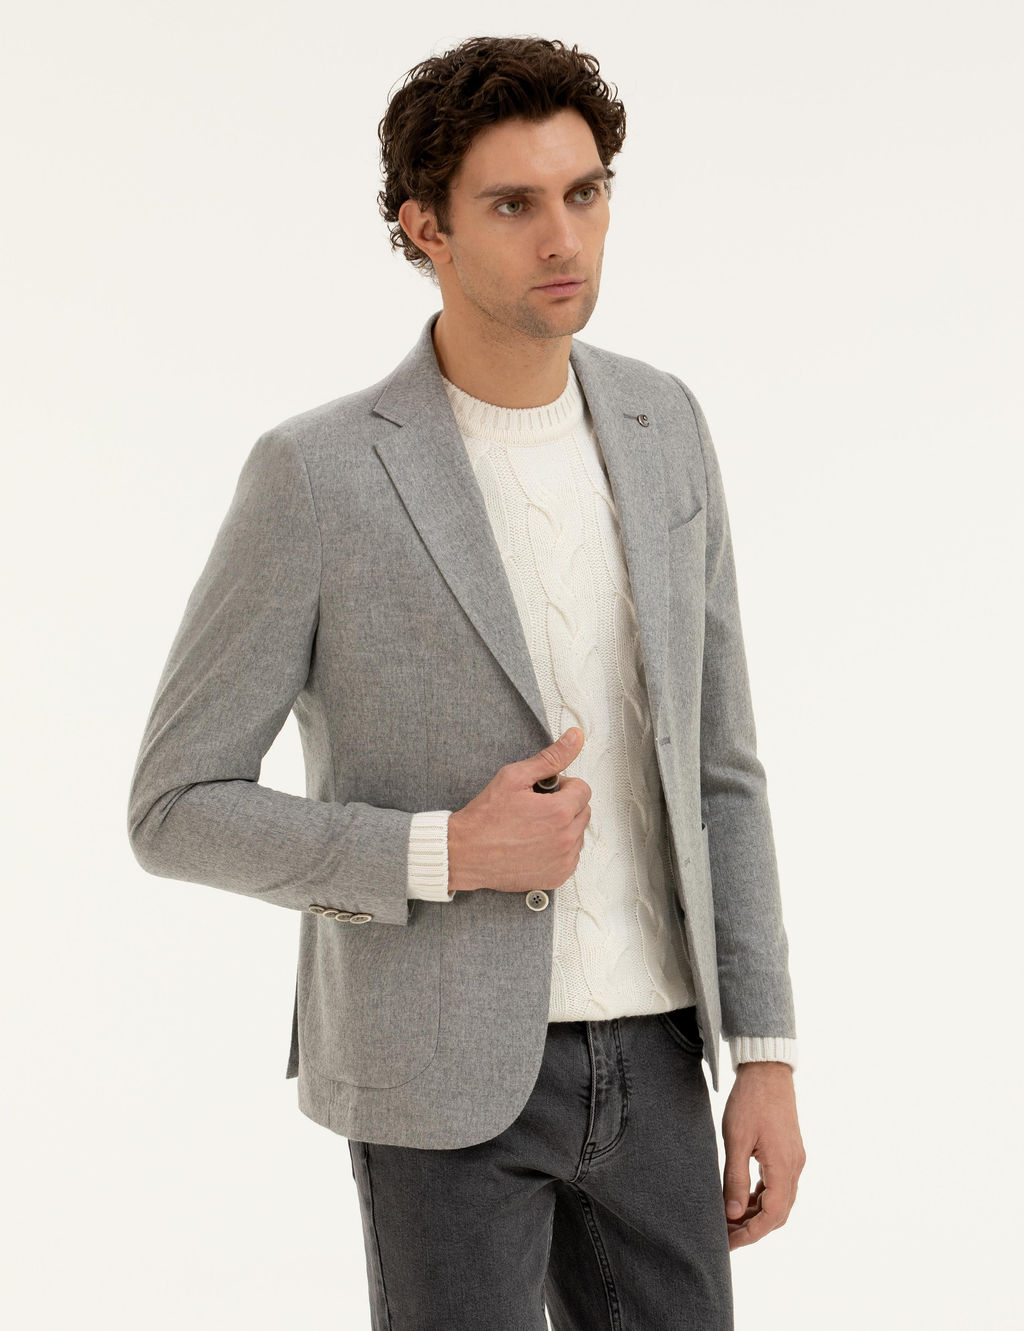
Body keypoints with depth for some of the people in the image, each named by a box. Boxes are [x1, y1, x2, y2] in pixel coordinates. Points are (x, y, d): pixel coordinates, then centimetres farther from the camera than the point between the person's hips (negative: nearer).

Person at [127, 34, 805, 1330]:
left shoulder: (661, 428, 2)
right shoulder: (316, 473, -15)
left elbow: (713, 763, 7)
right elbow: (177, 811, -10)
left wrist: (766, 1056, 3)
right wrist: (448, 854, -23)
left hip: (645, 1060, 5)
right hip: (443, 1074, -5)